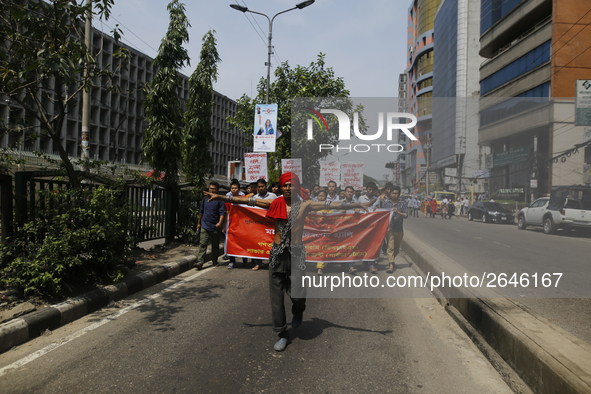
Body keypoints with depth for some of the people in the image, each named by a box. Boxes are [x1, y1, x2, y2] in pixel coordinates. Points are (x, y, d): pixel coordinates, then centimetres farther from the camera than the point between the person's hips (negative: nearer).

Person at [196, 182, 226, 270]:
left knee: (215, 245, 11)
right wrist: (199, 223, 22)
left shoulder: (220, 200, -1)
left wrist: (220, 222, -21)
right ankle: (200, 262, -15)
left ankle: (215, 261, 27)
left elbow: (222, 212, -6)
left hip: (215, 227, -1)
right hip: (204, 226, 1)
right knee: (202, 244, -10)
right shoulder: (205, 199, 10)